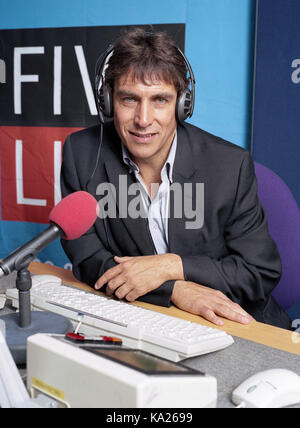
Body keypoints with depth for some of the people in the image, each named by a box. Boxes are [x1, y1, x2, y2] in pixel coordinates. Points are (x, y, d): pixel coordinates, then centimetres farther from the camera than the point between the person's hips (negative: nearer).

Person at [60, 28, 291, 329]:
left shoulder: (232, 165, -10)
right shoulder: (81, 153, -7)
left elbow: (262, 274, -6)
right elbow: (86, 259, -8)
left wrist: (171, 266, -20)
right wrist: (177, 290, -21)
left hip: (229, 323, 0)